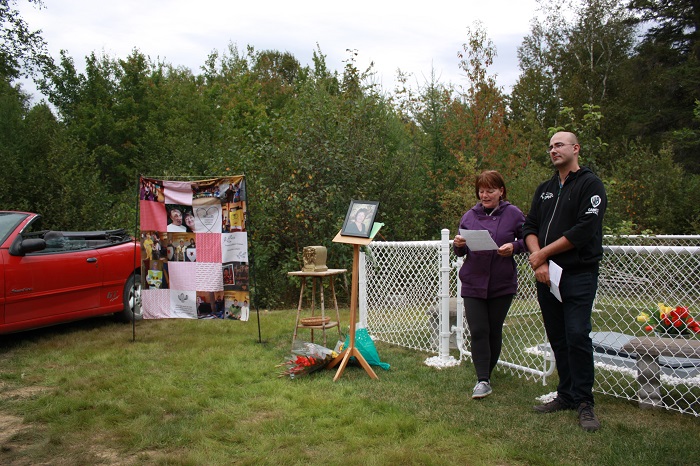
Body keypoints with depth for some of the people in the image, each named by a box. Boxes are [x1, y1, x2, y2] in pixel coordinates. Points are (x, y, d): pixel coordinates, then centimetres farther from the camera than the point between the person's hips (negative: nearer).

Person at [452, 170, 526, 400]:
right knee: (478, 331, -5)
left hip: (502, 284, -1)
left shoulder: (513, 214, -1)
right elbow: (461, 252, 10)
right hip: (473, 283, 1)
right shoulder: (469, 216, 7)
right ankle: (482, 380, 0)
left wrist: (514, 246, -18)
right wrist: (458, 245, -12)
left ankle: (486, 374, 27)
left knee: (494, 331, 10)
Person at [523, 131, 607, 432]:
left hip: (578, 274, -6)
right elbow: (530, 227, 11)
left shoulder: (590, 184, -2)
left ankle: (584, 402, 2)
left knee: (577, 336, -10)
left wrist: (543, 253, -10)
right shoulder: (545, 190, 18)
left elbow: (585, 229, -13)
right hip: (546, 275, 6)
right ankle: (566, 396, 21)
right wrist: (538, 261, -7)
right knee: (558, 339, 10)